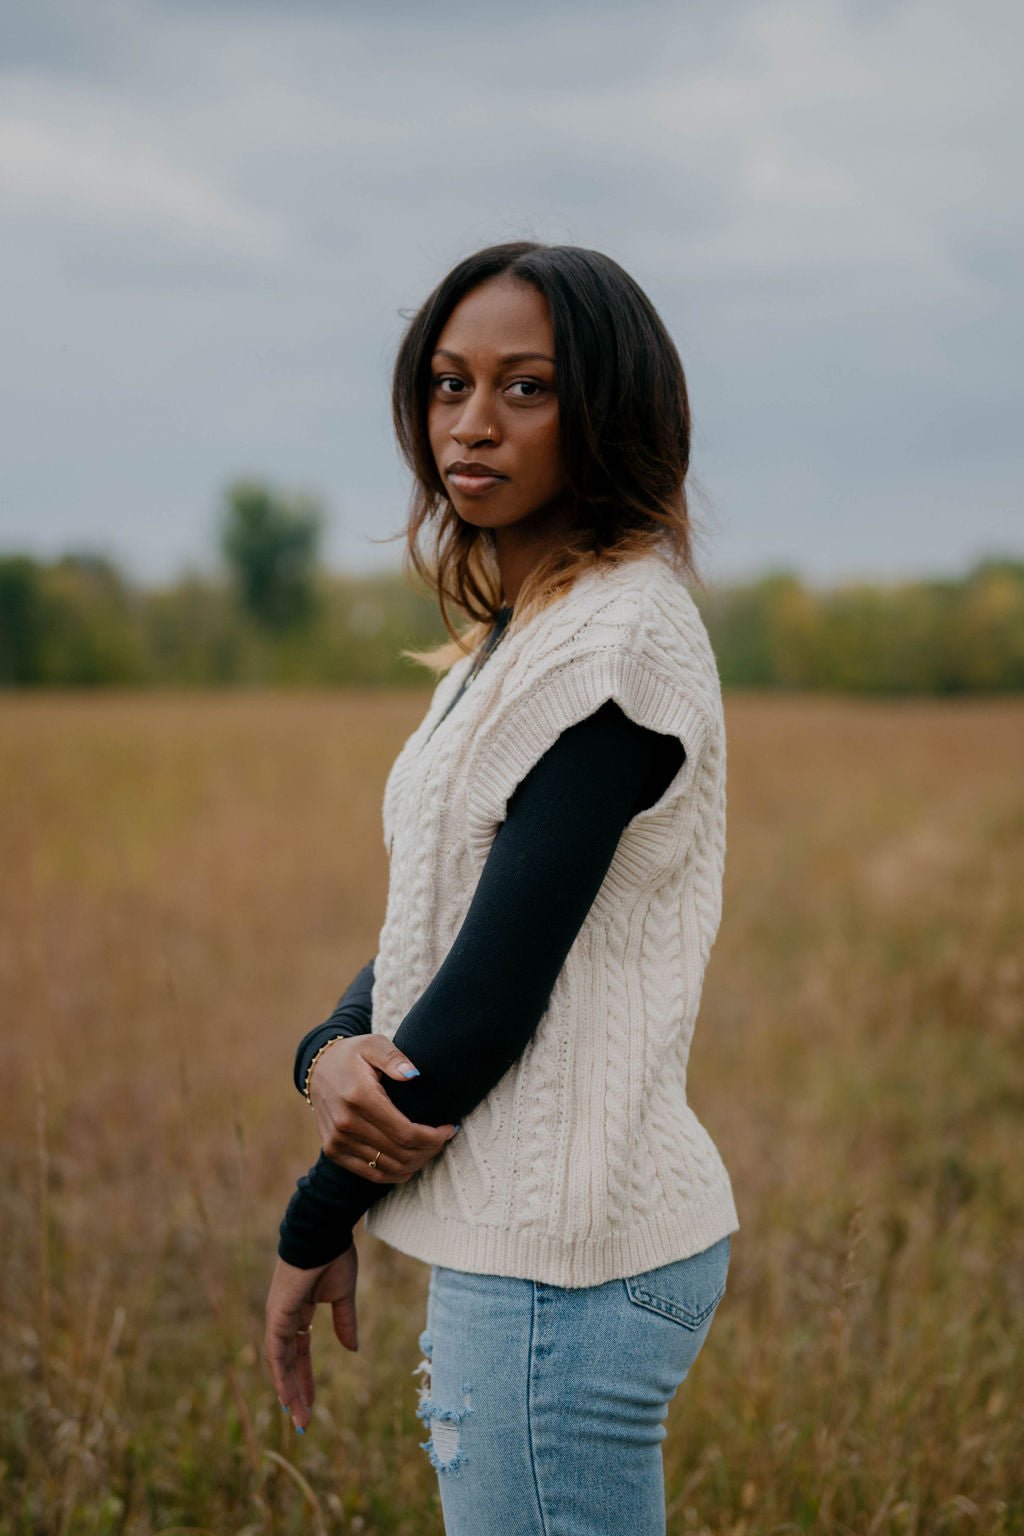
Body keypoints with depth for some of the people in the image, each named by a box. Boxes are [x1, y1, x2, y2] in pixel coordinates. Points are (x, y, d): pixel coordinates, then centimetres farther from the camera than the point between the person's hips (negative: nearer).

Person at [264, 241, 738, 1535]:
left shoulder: (616, 640, -17)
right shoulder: (513, 640, 14)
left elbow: (495, 989, -18)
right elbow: (431, 924, 12)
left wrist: (313, 1226, -8)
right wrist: (330, 1053, -10)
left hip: (562, 1257, -9)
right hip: (523, 1234, 9)